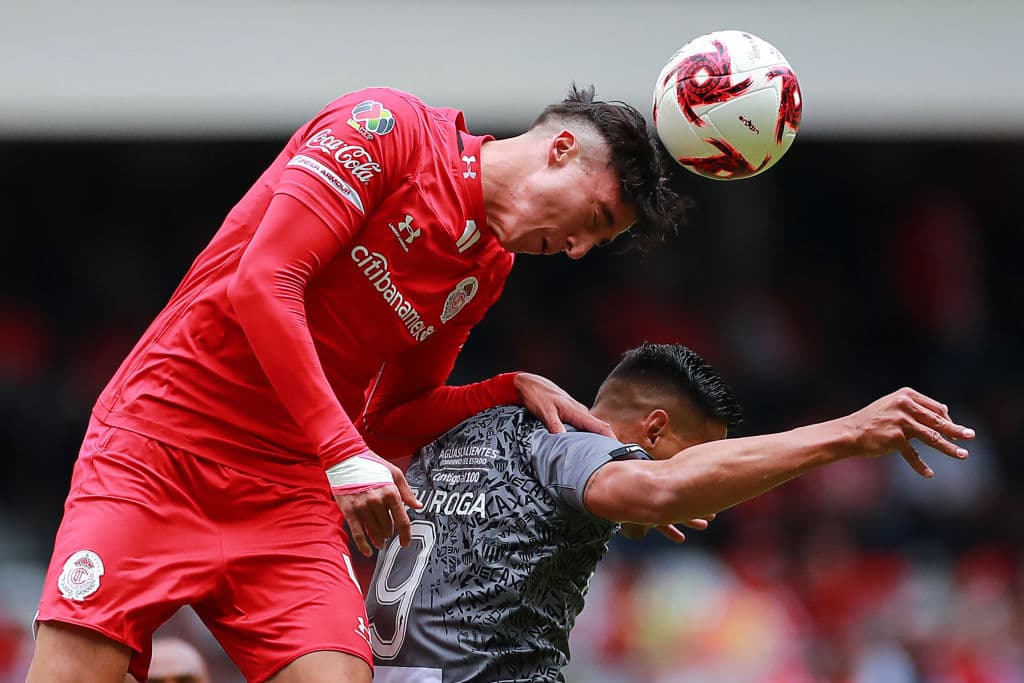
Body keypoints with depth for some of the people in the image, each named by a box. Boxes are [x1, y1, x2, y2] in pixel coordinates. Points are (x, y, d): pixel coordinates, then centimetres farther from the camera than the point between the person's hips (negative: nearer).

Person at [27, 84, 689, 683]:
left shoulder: (487, 273, 13)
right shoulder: (390, 126, -9)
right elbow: (263, 282, -17)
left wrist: (512, 390, 3)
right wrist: (345, 454, -20)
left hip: (287, 492, 6)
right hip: (157, 444, -6)